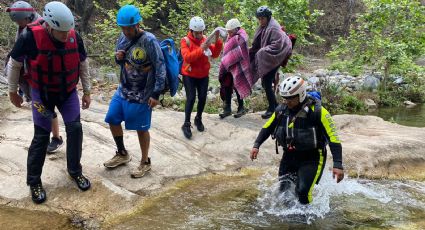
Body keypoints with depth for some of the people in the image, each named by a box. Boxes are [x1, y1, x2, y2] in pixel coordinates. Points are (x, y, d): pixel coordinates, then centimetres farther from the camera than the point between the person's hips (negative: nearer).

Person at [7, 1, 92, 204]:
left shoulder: (75, 37, -16)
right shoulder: (30, 37, -27)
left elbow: (83, 65, 2)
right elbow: (14, 64, -8)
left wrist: (86, 92, 7)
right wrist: (12, 91, 2)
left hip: (68, 92, 3)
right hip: (42, 94, -3)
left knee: (75, 128, -1)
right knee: (41, 136, -1)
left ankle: (75, 171, 19)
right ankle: (34, 182, 15)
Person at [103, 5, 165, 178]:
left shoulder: (149, 41, -19)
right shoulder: (122, 38, 2)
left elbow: (160, 68, -18)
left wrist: (156, 93, -19)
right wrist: (118, 58, -8)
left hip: (142, 95, -7)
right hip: (123, 90, 7)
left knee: (141, 128, 3)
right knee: (112, 120, 13)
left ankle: (145, 162, 24)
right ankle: (122, 154, 35)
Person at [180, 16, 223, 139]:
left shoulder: (205, 39, 0)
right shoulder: (185, 41, -12)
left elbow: (215, 54, -8)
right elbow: (187, 57, -26)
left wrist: (217, 40, -22)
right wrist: (201, 49, -36)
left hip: (203, 75, 4)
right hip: (189, 75, -4)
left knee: (202, 98, 6)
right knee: (191, 98, -10)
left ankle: (198, 119, 28)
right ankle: (186, 124, 1)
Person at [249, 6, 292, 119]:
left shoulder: (274, 28, -17)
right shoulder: (263, 28, 10)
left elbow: (277, 45, -24)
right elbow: (257, 44, 17)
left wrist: (263, 51, -20)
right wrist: (251, 52, 3)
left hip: (272, 59, -9)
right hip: (265, 59, 9)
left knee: (267, 83, -7)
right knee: (265, 82, 11)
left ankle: (272, 108, 7)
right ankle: (274, 105, 24)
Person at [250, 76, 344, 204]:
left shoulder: (317, 112, -19)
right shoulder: (281, 110, -2)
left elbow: (333, 138, -18)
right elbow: (267, 128, 13)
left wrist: (338, 165, -23)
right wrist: (256, 145, 2)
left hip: (311, 159, -5)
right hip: (289, 156, 5)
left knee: (303, 192, -16)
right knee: (284, 190, 7)